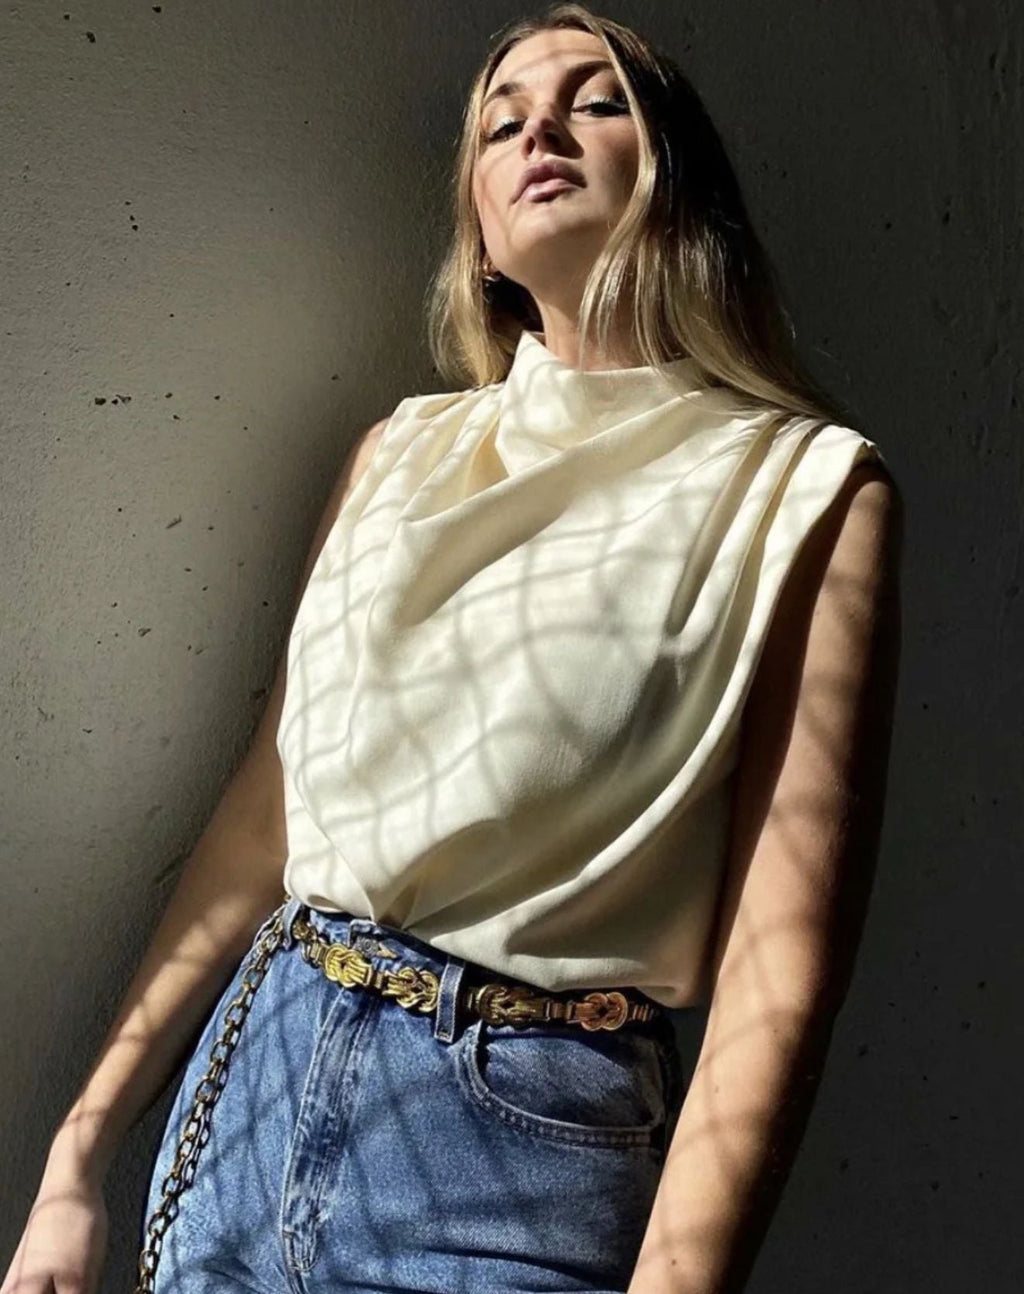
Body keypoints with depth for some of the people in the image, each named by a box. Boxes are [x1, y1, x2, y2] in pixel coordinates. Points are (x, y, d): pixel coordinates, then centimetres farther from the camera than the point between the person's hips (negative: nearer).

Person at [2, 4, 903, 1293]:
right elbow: (263, 812, 5)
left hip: (521, 1155, -4)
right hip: (251, 1086, 5)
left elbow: (778, 972, -13)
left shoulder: (808, 489, -8)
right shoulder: (403, 449, 6)